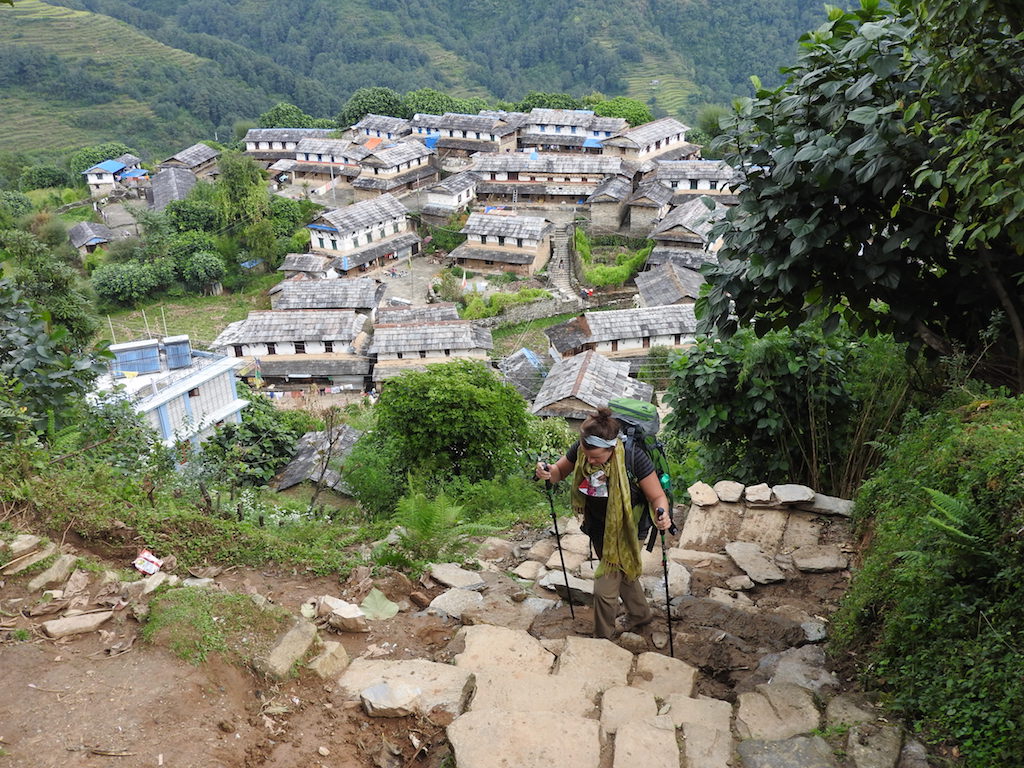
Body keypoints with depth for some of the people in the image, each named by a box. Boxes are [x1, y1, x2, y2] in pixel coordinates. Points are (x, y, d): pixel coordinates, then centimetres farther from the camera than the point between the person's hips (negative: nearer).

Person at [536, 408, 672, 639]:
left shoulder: (634, 458, -32)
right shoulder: (580, 450, -20)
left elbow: (657, 496, -21)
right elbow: (560, 471, -2)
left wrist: (662, 516, -43)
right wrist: (548, 472, -25)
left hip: (624, 532, -5)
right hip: (598, 530, 5)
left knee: (604, 588, 0)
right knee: (622, 575, 28)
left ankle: (603, 639, 28)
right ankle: (641, 613, 56)